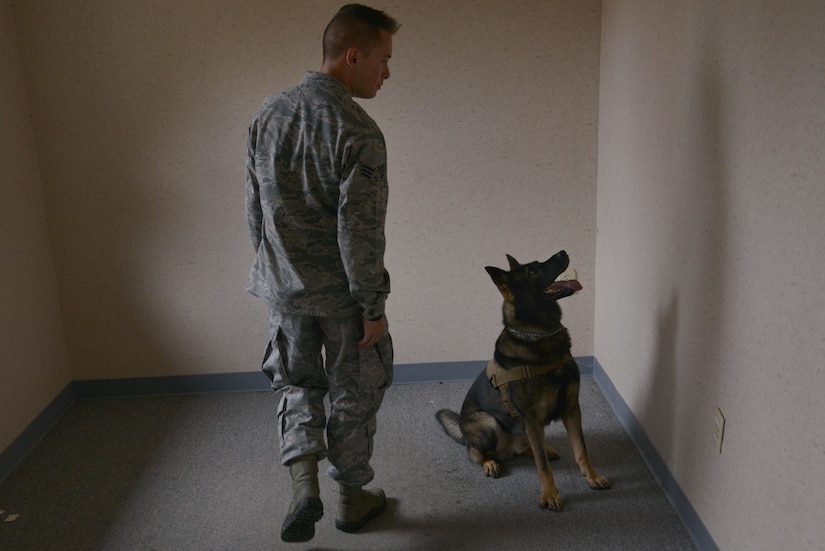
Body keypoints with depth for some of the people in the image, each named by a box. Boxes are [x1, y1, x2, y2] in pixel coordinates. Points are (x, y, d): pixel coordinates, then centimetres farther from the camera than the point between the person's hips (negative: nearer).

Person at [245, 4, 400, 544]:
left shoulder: (268, 114, -1)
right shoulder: (359, 133, -22)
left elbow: (255, 207, 7)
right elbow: (360, 231, -22)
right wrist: (374, 307, -12)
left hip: (283, 285, 5)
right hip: (341, 292, -5)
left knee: (297, 381, 23)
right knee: (354, 392, 15)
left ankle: (304, 482, 9)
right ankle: (351, 496, 30)